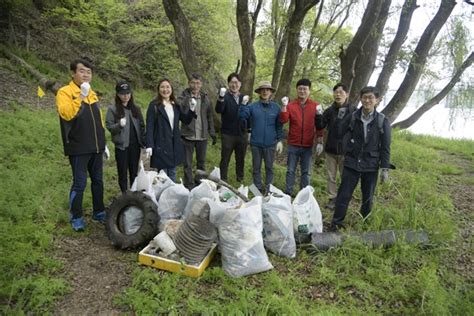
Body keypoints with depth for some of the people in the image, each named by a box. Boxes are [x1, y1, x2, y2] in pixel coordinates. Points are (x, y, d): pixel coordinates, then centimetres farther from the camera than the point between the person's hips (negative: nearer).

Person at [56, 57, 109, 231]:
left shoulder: (92, 94, 15)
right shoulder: (65, 92, -5)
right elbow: (66, 114, -25)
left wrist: (103, 143, 18)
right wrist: (81, 96, -28)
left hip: (95, 147, 6)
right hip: (78, 148, -6)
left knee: (98, 181, 13)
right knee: (80, 183, -2)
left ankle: (99, 212, 26)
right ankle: (76, 217, 12)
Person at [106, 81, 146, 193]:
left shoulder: (136, 108, 9)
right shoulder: (113, 109, -3)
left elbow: (142, 126, 10)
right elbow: (109, 126, -6)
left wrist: (144, 142, 3)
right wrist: (119, 125, -25)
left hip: (135, 145, 4)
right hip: (121, 146, -3)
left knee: (134, 172, 12)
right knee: (122, 173, 6)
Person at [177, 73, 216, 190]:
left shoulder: (205, 98, 7)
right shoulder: (183, 98, -4)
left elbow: (210, 117, 12)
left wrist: (212, 133, 9)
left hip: (202, 136, 3)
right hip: (188, 136, -3)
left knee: (201, 162, 16)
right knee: (188, 164, 5)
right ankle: (189, 186, 18)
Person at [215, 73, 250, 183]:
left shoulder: (244, 98, 9)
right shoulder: (225, 96, -7)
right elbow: (218, 110, -26)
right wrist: (221, 97, -42)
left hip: (242, 134, 4)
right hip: (228, 134, -4)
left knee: (241, 159, 15)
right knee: (225, 159, 4)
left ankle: (240, 179, 31)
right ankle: (223, 181, 16)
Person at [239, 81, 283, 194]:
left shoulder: (276, 107, 1)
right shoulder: (252, 106, 0)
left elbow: (279, 125, 5)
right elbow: (242, 117, -8)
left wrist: (279, 140, 1)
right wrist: (244, 104, -17)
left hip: (270, 144, 0)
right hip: (256, 143, 1)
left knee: (269, 167, 9)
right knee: (256, 167, 10)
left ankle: (268, 189, 23)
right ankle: (258, 189, 24)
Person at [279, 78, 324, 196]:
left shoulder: (315, 106, 0)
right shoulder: (291, 105, 0)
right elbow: (283, 120, -11)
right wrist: (284, 106, -24)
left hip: (308, 145, 0)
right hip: (293, 144, 0)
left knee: (306, 172, 8)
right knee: (291, 170, 7)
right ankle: (288, 193, 17)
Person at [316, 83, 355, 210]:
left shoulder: (353, 111, -5)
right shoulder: (329, 110, 4)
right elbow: (320, 126, 2)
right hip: (330, 149, 3)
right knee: (331, 176, 11)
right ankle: (332, 198, 23)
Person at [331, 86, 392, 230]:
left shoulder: (383, 121, -5)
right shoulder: (352, 117, -3)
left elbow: (385, 147, -2)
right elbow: (343, 134, 10)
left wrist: (385, 168, -4)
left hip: (371, 166, 0)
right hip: (351, 163, 0)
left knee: (368, 197, 14)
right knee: (344, 195, 1)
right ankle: (336, 223, 13)